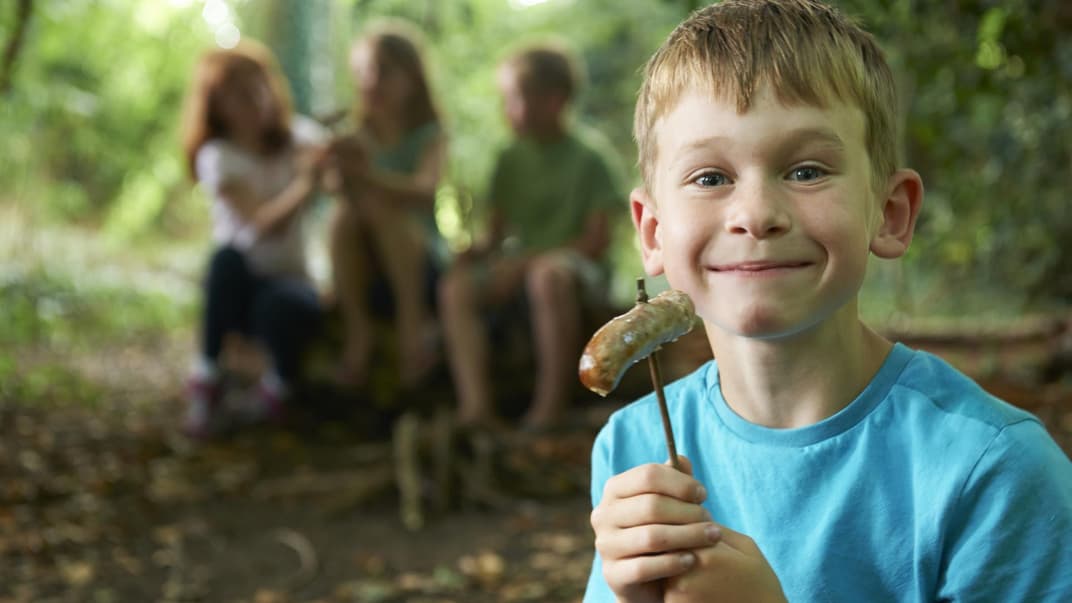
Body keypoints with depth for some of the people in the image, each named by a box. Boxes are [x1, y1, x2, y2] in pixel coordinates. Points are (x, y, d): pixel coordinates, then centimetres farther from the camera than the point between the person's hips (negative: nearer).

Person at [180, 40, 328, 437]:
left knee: (285, 305, -36)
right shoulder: (218, 157, -7)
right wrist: (306, 183, -32)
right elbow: (262, 225, -19)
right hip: (239, 284, -1)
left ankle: (279, 386, -4)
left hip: (289, 278, 1)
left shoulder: (297, 139, 6)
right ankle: (206, 379, -22)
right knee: (228, 256, -36)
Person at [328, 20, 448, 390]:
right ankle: (356, 328, -22)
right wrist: (345, 171, -30)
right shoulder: (358, 139, 7)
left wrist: (372, 175, -42)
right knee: (346, 213, -26)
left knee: (379, 206, -29)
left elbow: (425, 190, -24)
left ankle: (414, 322, -24)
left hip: (421, 267, -2)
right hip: (364, 274, 3)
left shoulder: (430, 136, -3)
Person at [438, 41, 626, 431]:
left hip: (573, 260, -6)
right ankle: (475, 407, -34)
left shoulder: (590, 154, -4)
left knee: (548, 276, -40)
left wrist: (527, 261, -17)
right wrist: (476, 251, -12)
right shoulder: (511, 158, 13)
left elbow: (597, 240, -10)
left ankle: (549, 410, -34)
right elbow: (497, 233, 11)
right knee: (456, 287, -22)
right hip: (518, 263, 6)